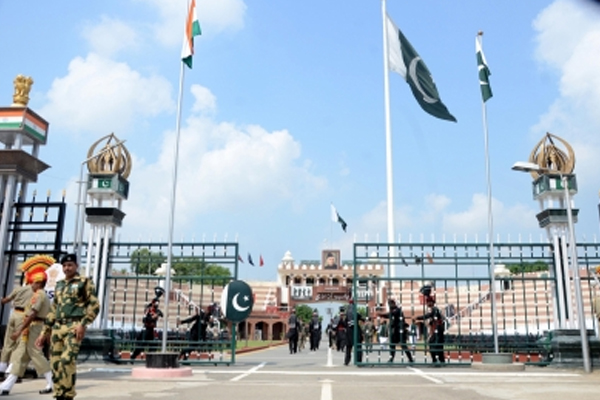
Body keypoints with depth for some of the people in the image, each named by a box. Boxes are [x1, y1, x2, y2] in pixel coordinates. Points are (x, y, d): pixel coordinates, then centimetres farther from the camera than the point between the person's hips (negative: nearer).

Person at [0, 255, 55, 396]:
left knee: (37, 355, -5)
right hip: (34, 329, 10)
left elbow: (32, 315, -22)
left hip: (33, 329, -10)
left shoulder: (38, 295, -15)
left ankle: (52, 384, -1)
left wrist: (19, 331, -22)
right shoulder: (44, 296, 16)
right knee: (19, 357, 10)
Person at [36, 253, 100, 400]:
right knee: (55, 362, 4)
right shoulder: (59, 285, 21)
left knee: (67, 360, -19)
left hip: (74, 327, -6)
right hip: (57, 328, 7)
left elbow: (94, 305, -5)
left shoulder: (84, 282, 2)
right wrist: (44, 332, 20)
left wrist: (83, 324, -16)